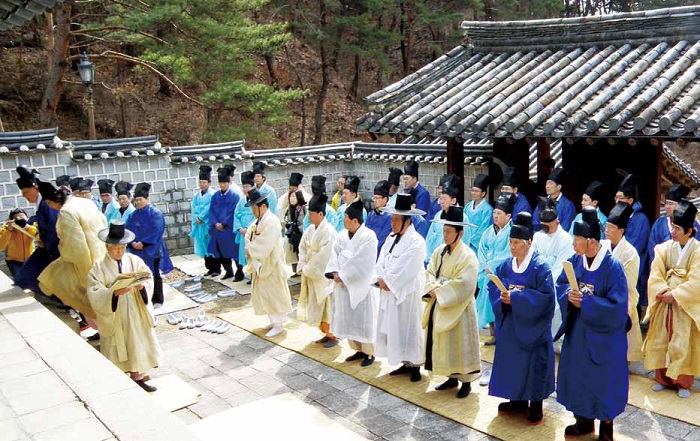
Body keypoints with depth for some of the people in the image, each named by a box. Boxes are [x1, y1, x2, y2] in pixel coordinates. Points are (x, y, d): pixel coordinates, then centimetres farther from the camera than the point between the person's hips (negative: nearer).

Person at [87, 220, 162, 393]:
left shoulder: (134, 260, 0)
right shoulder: (98, 267, -9)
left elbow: (149, 280, 0)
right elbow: (94, 295, -16)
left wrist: (142, 286, -22)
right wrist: (114, 292, -31)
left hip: (136, 314, 3)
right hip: (113, 318, -3)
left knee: (138, 345, 11)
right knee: (116, 351, 7)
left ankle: (138, 378, 27)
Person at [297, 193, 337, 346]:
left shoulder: (328, 231, -18)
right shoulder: (310, 229, 5)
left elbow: (323, 255, -21)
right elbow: (302, 248, 8)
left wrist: (308, 269, -14)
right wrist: (302, 267, -5)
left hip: (323, 275, -8)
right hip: (310, 274, 8)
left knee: (326, 306, 0)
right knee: (315, 306, 14)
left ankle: (333, 337, 14)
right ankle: (326, 334, 27)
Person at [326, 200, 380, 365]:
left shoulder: (369, 236, -16)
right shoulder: (342, 235, 5)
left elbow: (361, 263, -20)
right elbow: (335, 255, 2)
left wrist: (343, 276, -17)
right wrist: (335, 272, -15)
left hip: (362, 285, -7)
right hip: (344, 284, 7)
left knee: (363, 319, 1)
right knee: (347, 318, 13)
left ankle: (369, 353, 14)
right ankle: (358, 350, 26)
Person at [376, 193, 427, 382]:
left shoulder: (416, 241, -14)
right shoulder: (391, 238, 10)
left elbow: (406, 269, -19)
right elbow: (381, 261, 6)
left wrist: (388, 281, -13)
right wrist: (382, 279, -9)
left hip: (407, 292, -8)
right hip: (389, 290, 8)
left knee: (408, 327, -1)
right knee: (392, 327, 11)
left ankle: (415, 365, 12)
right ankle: (406, 363, 22)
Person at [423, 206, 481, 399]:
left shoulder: (467, 256, -15)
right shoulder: (440, 251, 6)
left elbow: (463, 284, -21)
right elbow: (430, 272, 6)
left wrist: (440, 291, -17)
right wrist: (433, 287, -13)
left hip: (457, 308, -7)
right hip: (439, 305, 7)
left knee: (459, 344, 1)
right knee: (443, 343, 13)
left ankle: (466, 381, 15)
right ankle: (452, 377, 27)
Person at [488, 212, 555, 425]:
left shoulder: (540, 266, -14)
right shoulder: (505, 265, 4)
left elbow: (546, 296, -20)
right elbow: (492, 288, 4)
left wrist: (515, 298, -24)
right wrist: (502, 296, -19)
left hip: (532, 327, -6)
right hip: (510, 324, 6)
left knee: (533, 363, 3)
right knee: (511, 361, 12)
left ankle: (535, 405, 18)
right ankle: (518, 400, 28)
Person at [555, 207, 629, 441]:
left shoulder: (613, 266, -21)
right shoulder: (575, 260, -3)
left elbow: (617, 306, -22)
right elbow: (560, 285, 5)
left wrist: (585, 302, -24)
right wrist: (569, 294, -16)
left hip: (603, 336, -6)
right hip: (577, 331, 6)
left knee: (602, 380, 8)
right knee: (578, 376, 16)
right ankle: (584, 421, 35)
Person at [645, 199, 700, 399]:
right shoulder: (665, 248, 2)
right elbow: (655, 274, -2)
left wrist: (675, 295, -18)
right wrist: (664, 291, -18)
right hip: (664, 304, 4)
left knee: (683, 345, -2)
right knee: (660, 341, 8)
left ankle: (683, 383, 11)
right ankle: (663, 378, 21)